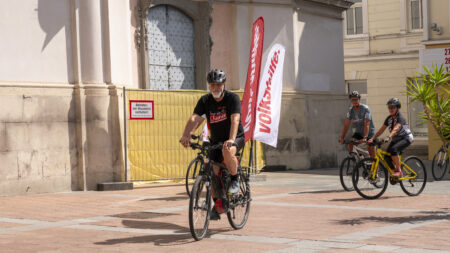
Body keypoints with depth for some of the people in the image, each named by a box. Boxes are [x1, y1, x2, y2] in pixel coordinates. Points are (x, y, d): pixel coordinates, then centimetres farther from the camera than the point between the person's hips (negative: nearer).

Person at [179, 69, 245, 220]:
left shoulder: (232, 98, -16)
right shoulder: (205, 101, -5)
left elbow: (235, 119, -31)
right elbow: (194, 118, -20)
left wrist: (231, 139, -47)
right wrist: (186, 136, -38)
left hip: (235, 138, -4)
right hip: (215, 140, 4)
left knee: (227, 151, -37)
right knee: (213, 172, -8)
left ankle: (235, 180, -13)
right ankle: (217, 206, 9)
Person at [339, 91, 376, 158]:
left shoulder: (365, 109, -22)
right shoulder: (351, 110, -6)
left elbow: (366, 124, -30)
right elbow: (346, 125, -8)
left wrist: (365, 138, -41)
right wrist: (342, 137, -17)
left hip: (369, 133, -4)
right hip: (358, 132, 4)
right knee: (350, 143, -19)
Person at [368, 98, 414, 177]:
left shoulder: (400, 118, -21)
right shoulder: (389, 118, 1)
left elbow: (395, 129, -38)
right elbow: (381, 130, -2)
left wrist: (388, 138, -54)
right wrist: (372, 138, -14)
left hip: (406, 138, -7)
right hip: (396, 139, 7)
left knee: (393, 149, -34)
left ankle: (398, 171, -25)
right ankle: (393, 173, 11)